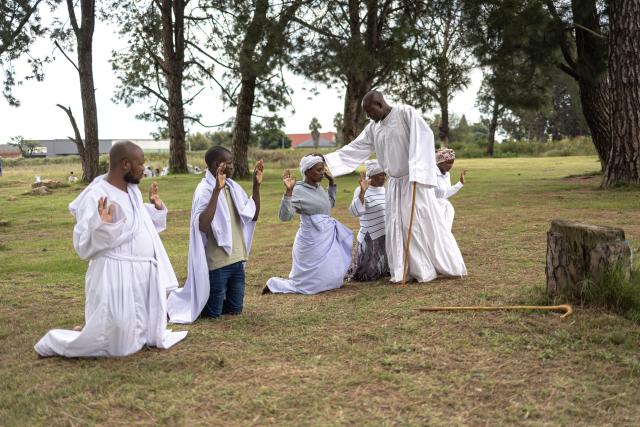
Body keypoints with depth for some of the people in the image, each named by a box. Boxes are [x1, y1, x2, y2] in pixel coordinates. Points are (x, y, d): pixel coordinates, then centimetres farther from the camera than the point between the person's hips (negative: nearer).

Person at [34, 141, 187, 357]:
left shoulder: (133, 189, 6)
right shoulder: (96, 195, -19)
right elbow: (84, 245, -19)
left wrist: (156, 207, 9)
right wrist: (101, 225, -35)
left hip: (144, 272, 8)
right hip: (117, 276, -7)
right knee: (112, 340, 5)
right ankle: (55, 341, 23)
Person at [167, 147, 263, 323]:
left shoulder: (233, 187, 7)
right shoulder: (205, 190, -15)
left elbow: (253, 215, 11)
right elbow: (202, 225, -31)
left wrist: (256, 185, 3)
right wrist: (217, 190, -33)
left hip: (236, 260, 7)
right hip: (217, 262, -7)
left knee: (235, 309, 14)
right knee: (213, 313, 3)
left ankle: (193, 297, 33)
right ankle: (178, 300, 27)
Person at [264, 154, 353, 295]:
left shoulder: (319, 187, 7)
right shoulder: (298, 191, -16)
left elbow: (331, 203, 27)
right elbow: (284, 216, -25)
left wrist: (332, 181, 17)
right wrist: (288, 191, -33)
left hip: (327, 237, 8)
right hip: (312, 239, -8)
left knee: (331, 280, 18)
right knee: (312, 283, 0)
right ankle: (273, 284, 17)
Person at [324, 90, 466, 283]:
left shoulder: (406, 113, -11)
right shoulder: (373, 128, 8)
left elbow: (424, 137, -20)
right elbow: (354, 149, 10)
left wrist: (417, 170, -28)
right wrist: (326, 161, 3)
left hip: (415, 180, -6)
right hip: (395, 183, 7)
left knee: (425, 222, -3)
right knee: (396, 226, 2)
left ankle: (446, 265, 10)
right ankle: (408, 270, 9)